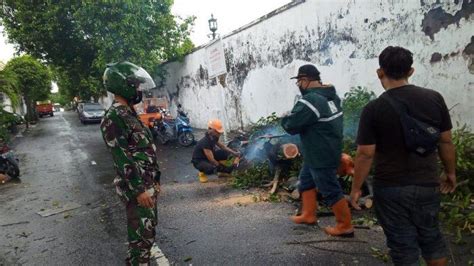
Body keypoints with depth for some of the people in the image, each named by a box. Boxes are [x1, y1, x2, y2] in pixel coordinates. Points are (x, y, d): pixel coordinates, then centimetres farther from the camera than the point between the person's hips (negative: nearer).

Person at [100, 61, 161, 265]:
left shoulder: (130, 114, 13)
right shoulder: (114, 118, -18)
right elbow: (122, 159, -22)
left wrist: (154, 180, 20)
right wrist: (138, 190, -22)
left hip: (147, 184, 10)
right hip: (136, 187, -10)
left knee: (147, 230, 19)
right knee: (142, 234, -1)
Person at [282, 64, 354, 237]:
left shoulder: (310, 101, -26)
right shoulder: (331, 95, 6)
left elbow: (291, 126, -23)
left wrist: (285, 118, -2)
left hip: (321, 156, -10)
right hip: (320, 152, 10)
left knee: (330, 191, 3)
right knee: (306, 181, 22)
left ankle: (345, 226, 17)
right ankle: (308, 215, 34)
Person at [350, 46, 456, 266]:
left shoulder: (373, 109, -15)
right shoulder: (434, 98, -4)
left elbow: (365, 154, -13)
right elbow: (446, 142, 4)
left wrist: (356, 188, -2)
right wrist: (450, 172, 20)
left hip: (391, 189, -4)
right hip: (427, 185, 4)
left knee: (403, 245, 10)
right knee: (431, 237, 25)